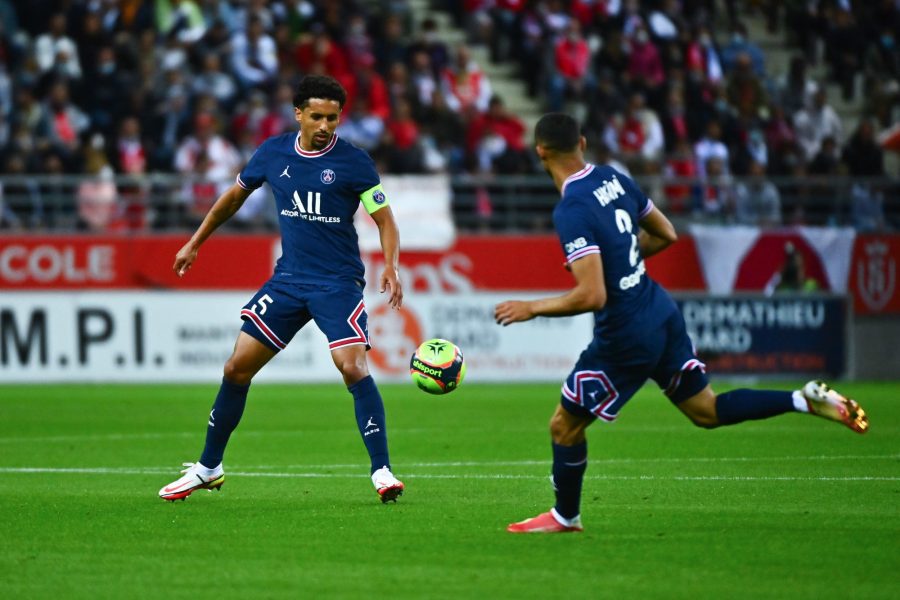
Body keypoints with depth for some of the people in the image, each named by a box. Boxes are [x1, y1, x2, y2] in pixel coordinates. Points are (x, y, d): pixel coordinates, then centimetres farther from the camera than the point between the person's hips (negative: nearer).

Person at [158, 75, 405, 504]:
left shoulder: (353, 162, -10)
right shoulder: (273, 153, 2)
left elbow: (384, 220, -6)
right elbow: (236, 195, 19)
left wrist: (390, 266, -24)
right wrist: (195, 243, 22)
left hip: (338, 283, -4)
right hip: (288, 279, 4)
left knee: (353, 367, -23)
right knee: (237, 368, 4)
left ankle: (382, 472, -16)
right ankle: (208, 469, 19)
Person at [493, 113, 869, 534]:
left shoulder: (571, 211, -22)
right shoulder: (615, 179, 3)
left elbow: (592, 296, -27)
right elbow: (665, 234, 17)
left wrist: (530, 309, -14)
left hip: (625, 338, -8)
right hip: (662, 315, 8)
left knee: (565, 426, 11)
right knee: (706, 410, 18)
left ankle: (564, 517, 27)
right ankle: (806, 401, 5)